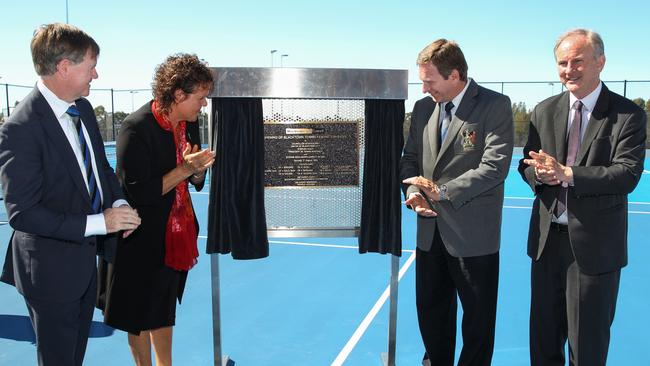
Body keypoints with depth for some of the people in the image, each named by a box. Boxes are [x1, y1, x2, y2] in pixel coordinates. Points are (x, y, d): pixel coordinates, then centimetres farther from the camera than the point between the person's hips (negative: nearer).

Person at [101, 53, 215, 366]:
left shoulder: (189, 123, 1)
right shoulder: (136, 128, -22)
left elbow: (196, 181, 9)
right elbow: (138, 193, -23)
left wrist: (198, 169, -13)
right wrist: (184, 169, -24)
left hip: (176, 235, 7)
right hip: (143, 239, -7)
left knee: (165, 308, 21)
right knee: (140, 316, 12)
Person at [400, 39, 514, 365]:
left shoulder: (495, 106, -11)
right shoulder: (423, 108, 7)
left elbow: (494, 167, -18)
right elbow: (410, 158, 12)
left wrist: (442, 191, -21)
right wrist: (413, 192, -7)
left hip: (473, 233, -5)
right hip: (431, 230, 6)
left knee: (479, 316, 10)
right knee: (430, 308, 19)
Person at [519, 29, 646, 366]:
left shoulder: (628, 115, -7)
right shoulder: (544, 111, 6)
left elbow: (628, 175, -17)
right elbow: (527, 165, 7)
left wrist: (566, 173, -25)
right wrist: (540, 175, -16)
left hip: (595, 244, -4)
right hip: (547, 237, 4)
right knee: (544, 336, 18)